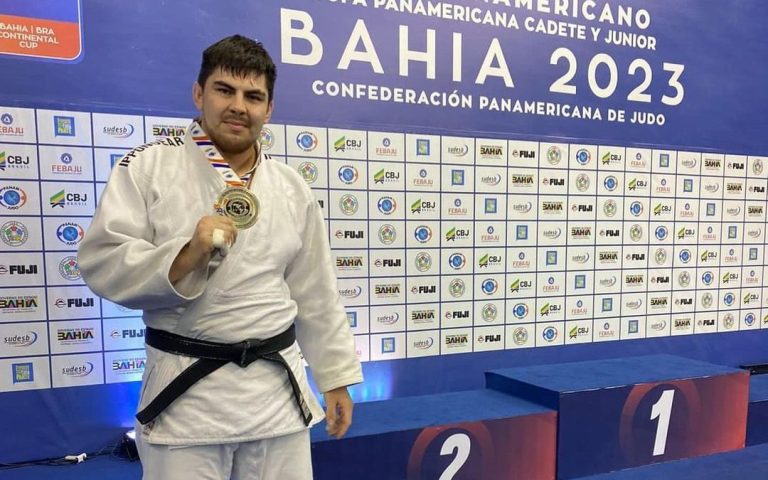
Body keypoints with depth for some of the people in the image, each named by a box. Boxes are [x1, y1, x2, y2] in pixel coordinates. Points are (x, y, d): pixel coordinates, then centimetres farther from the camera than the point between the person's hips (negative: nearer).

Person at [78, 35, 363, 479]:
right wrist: (185, 256, -25)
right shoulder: (148, 166, -3)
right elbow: (102, 262, -8)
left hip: (279, 388, 3)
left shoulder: (293, 189, 4)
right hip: (184, 390, -2)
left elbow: (317, 295, 8)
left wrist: (336, 377, 10)